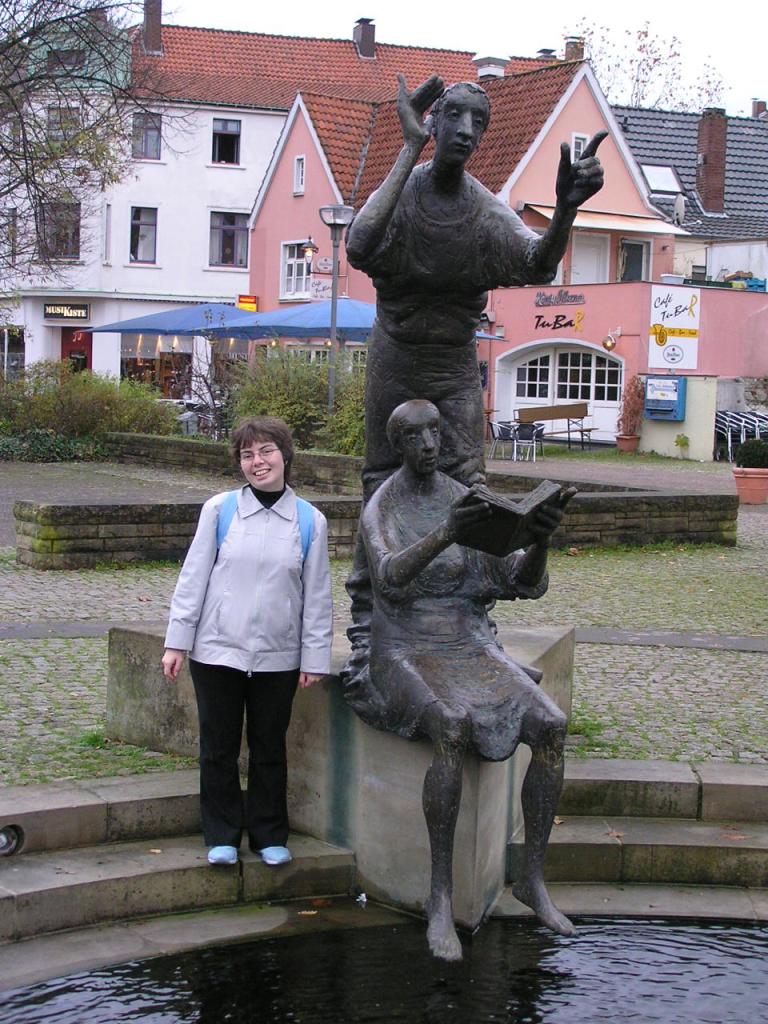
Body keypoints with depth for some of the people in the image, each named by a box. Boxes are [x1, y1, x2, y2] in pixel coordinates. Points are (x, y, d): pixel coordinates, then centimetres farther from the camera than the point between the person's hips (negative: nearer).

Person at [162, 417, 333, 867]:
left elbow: (318, 595, 5)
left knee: (270, 747, 10)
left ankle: (270, 836, 24)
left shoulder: (310, 521, 1)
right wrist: (178, 641, -1)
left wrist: (315, 657, 3)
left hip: (278, 656, 1)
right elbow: (193, 577, 1)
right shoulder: (219, 510, -2)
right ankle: (222, 837, 19)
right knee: (219, 746, 6)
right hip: (218, 650, 0)